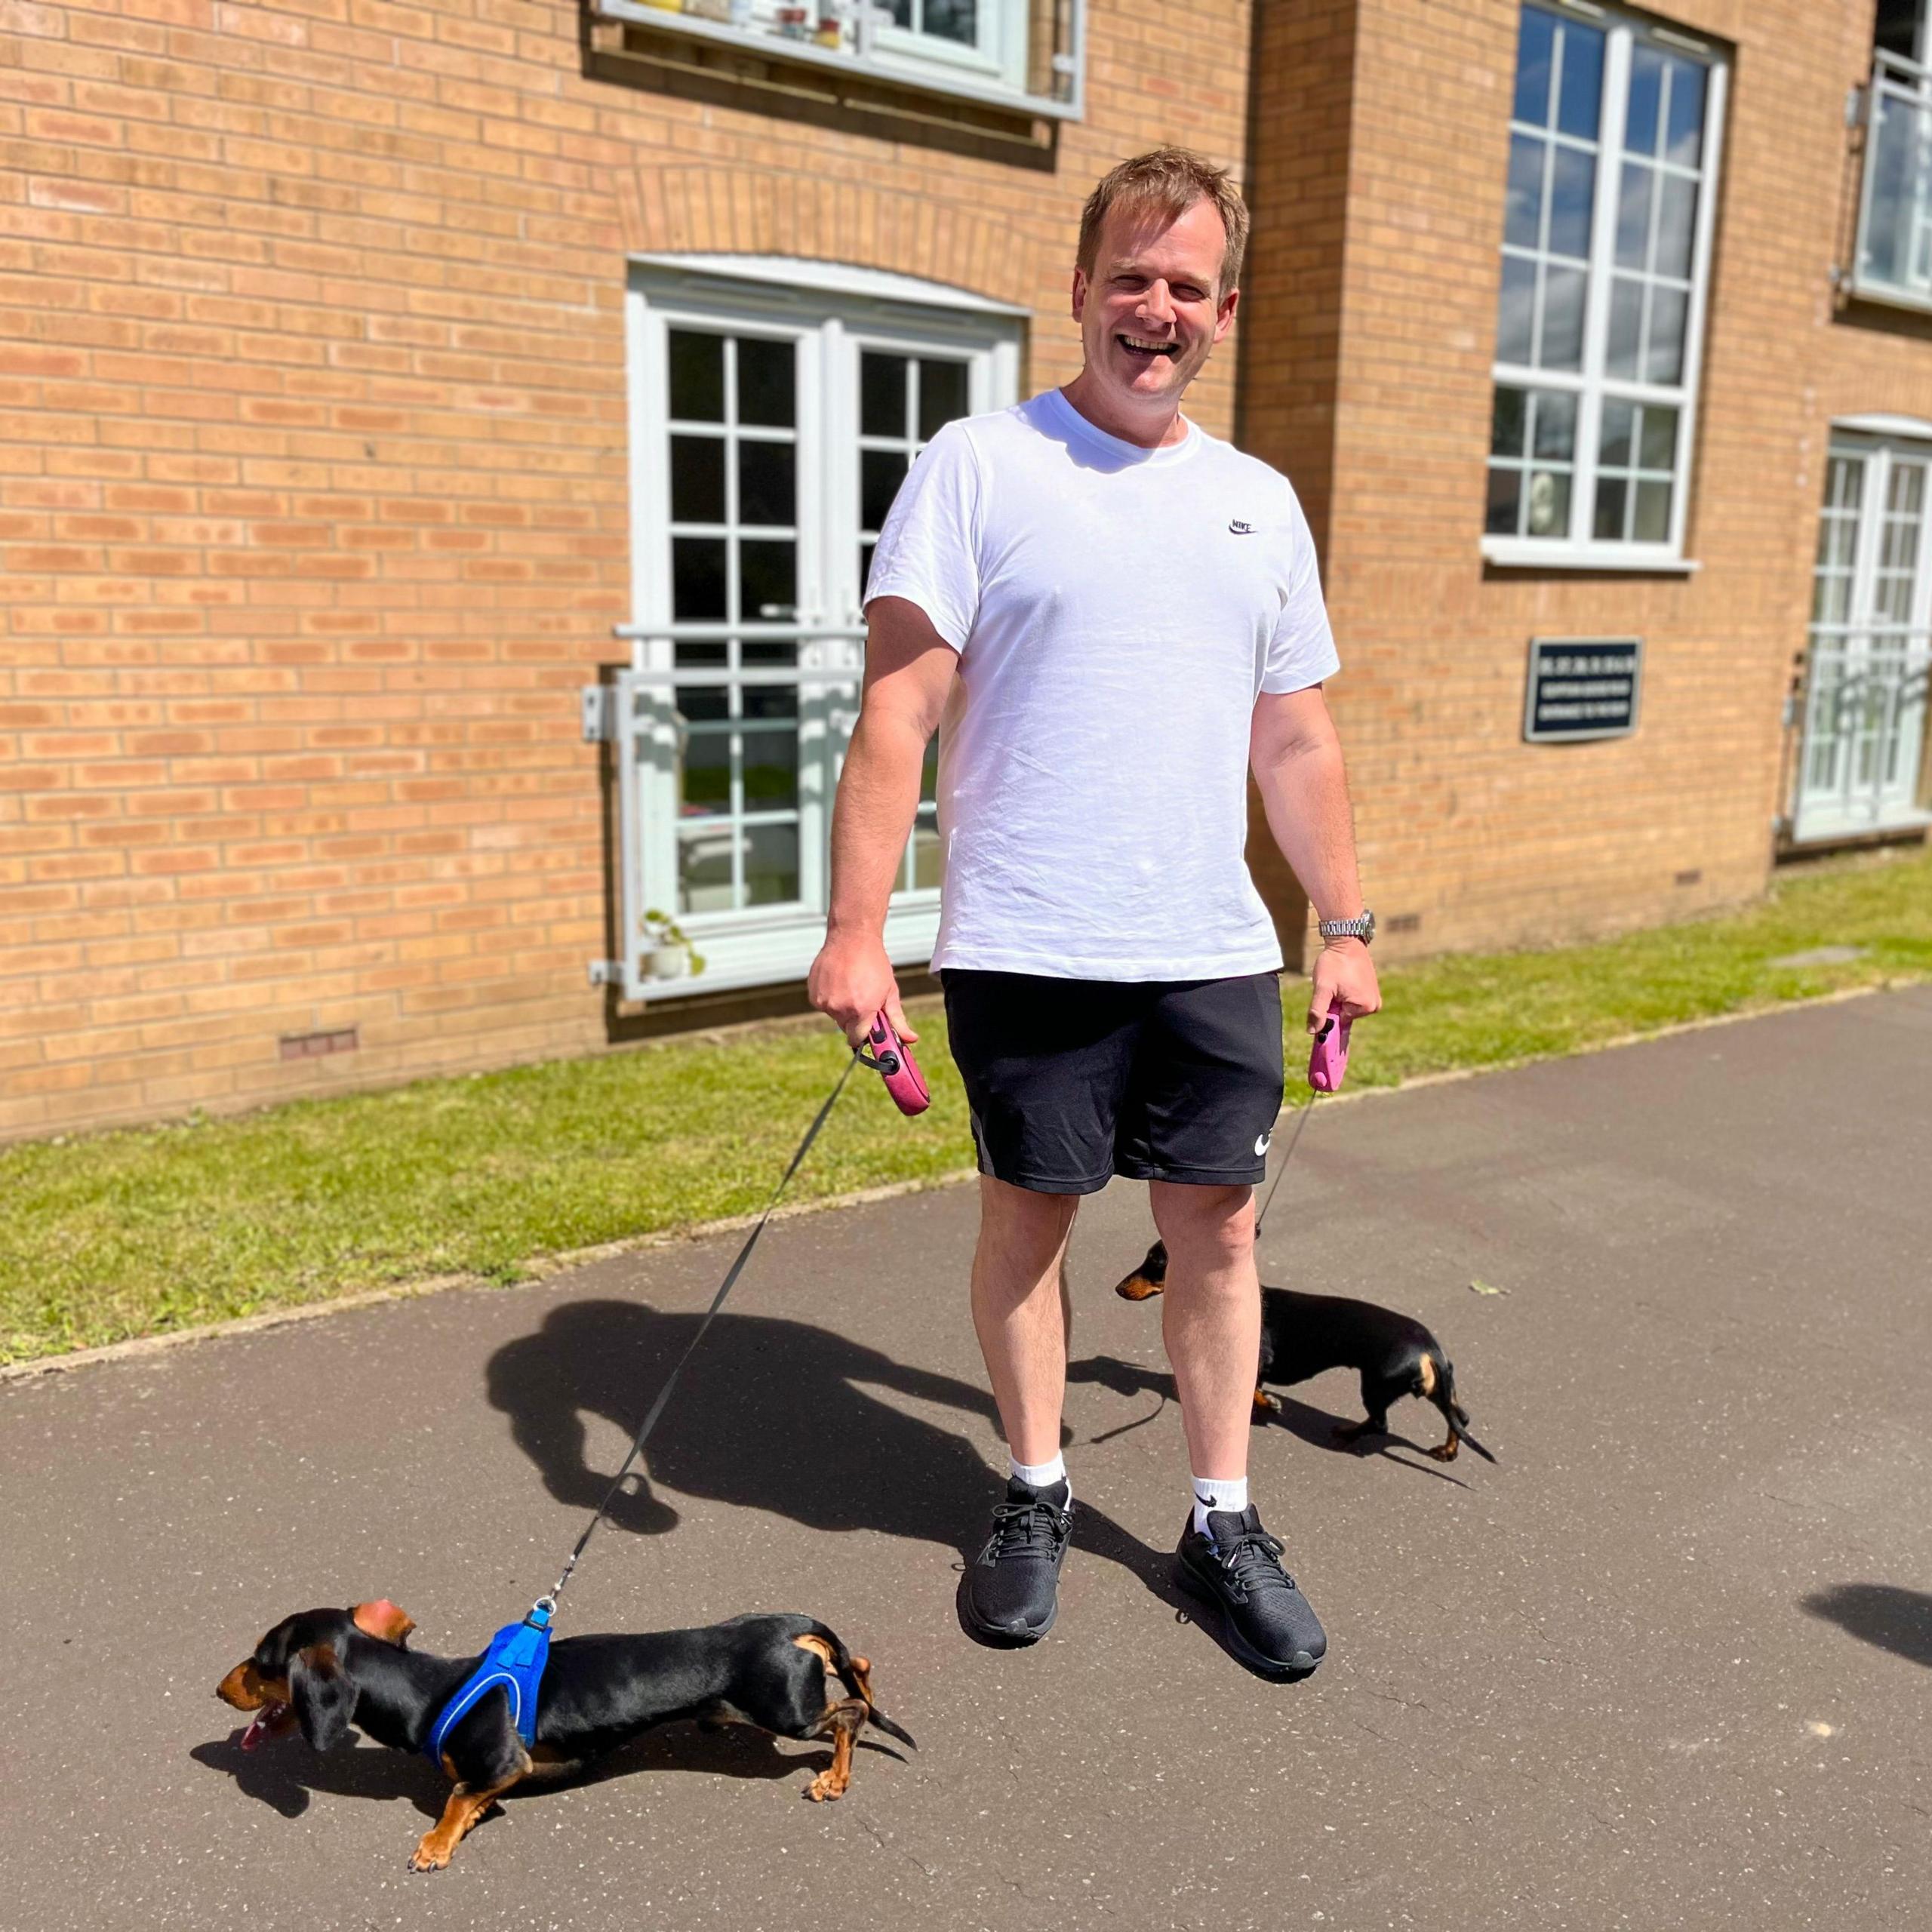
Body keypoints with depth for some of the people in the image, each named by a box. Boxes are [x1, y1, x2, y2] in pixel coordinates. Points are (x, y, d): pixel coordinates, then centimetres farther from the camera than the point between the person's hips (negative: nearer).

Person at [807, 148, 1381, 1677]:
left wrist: (1346, 924, 14)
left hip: (1215, 951, 4)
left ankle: (1224, 1524, 25)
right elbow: (896, 714, -9)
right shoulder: (977, 466, -2)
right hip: (1025, 949, -3)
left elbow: (1297, 741, 17)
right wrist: (858, 929, -16)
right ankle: (1036, 1494, 30)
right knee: (1028, 1214, 9)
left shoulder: (1261, 503, 13)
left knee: (1219, 1224, 8)